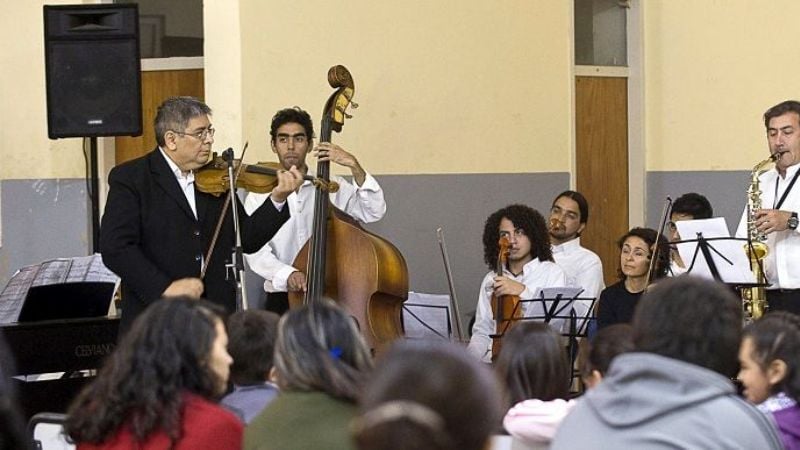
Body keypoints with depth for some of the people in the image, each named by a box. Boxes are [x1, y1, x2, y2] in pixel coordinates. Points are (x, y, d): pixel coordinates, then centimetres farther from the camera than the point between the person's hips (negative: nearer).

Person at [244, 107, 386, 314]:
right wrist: (287, 274, -25)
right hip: (282, 299, -1)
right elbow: (255, 251, -6)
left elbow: (374, 211, -4)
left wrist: (354, 166, -15)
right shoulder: (259, 196, 5)